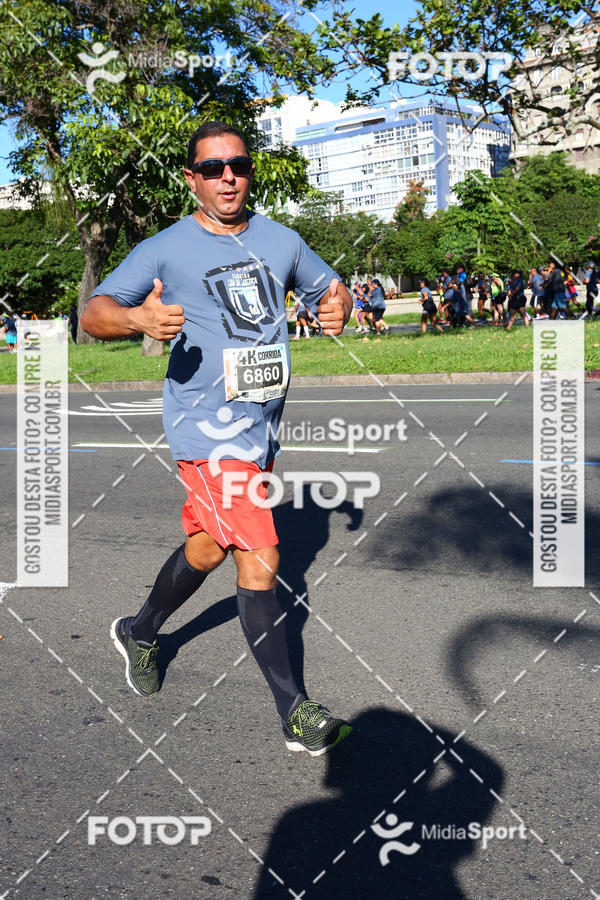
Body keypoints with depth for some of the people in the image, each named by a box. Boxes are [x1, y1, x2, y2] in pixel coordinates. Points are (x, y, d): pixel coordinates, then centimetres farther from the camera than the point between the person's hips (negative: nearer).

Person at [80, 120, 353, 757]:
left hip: (262, 422, 6)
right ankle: (295, 714, -1)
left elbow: (330, 289, 20)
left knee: (208, 547, 21)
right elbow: (93, 314, -8)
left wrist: (337, 307, -6)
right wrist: (137, 318, -32)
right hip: (207, 426, -6)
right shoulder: (165, 249, -5)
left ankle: (140, 632, 47)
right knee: (260, 562, -11)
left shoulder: (281, 241, 9)